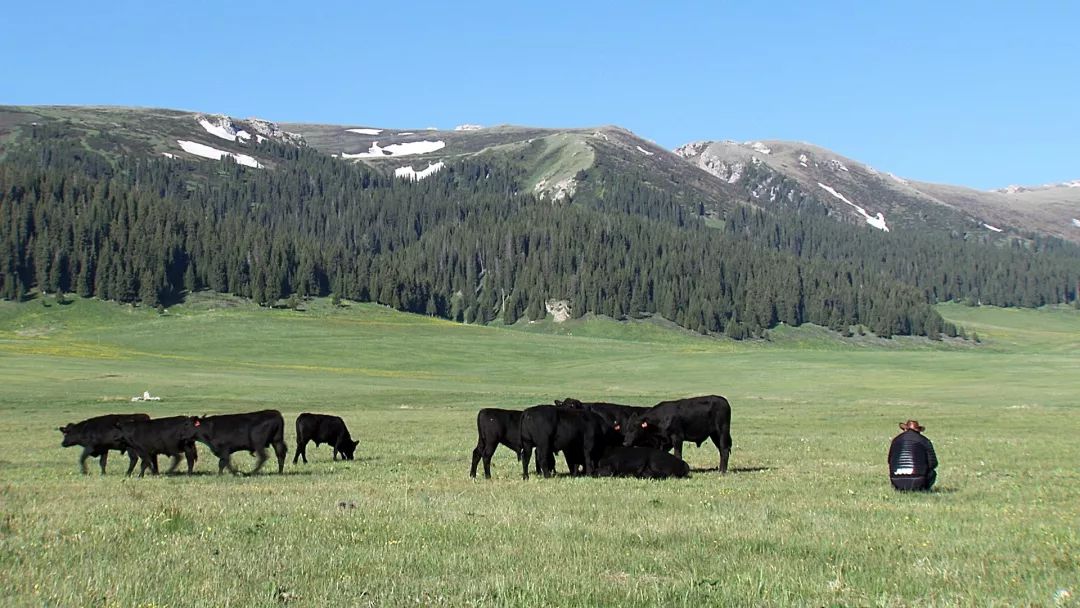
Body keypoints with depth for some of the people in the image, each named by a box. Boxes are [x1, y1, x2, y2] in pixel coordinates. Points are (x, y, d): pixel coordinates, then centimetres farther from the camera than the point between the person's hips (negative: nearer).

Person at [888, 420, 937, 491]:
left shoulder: (896, 440, 13)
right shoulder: (924, 441, 4)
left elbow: (890, 461, 21)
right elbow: (933, 463, 3)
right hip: (917, 482, -2)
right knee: (932, 472, 28)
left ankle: (899, 489, 13)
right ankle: (923, 489, 7)